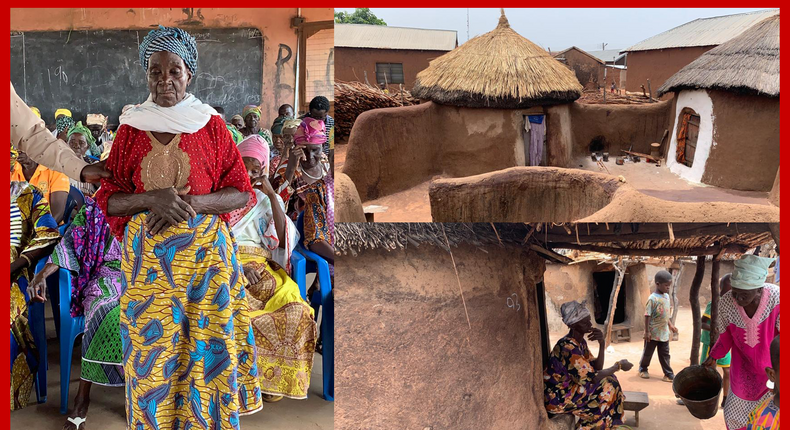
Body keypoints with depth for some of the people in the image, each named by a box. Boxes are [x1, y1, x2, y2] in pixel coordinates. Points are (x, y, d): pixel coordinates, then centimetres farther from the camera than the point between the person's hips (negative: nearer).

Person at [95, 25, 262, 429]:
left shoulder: (212, 126, 2)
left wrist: (190, 204, -15)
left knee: (208, 346, 2)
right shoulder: (130, 130, 6)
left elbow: (241, 192, 2)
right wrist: (153, 200, -15)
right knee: (151, 347, 3)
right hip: (147, 255, 1)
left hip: (206, 252, -1)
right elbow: (107, 199, 5)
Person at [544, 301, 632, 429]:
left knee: (608, 380, 6)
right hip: (557, 399, -9)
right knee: (607, 386, -8)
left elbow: (596, 369, 2)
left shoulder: (580, 342, 4)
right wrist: (618, 366, -11)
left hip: (569, 388, 9)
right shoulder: (568, 348, -26)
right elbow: (592, 378, -24)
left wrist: (602, 344, -11)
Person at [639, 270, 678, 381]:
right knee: (648, 352, 11)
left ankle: (669, 374, 13)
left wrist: (670, 325, 15)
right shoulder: (652, 299, -19)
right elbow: (647, 316, -16)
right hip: (653, 333, -6)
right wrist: (647, 332, -17)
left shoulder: (667, 296, 5)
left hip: (664, 333, 6)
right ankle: (643, 369, 32)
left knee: (665, 354, 9)